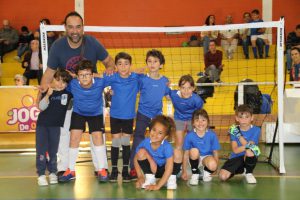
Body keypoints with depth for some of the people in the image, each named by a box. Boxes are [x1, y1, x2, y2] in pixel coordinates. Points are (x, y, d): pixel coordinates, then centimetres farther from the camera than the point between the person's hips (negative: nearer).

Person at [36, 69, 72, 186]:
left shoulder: (68, 92, -5)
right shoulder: (47, 91, -7)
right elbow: (41, 107, -15)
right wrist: (48, 95, -29)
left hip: (56, 125, 1)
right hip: (42, 124, -1)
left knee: (53, 150, 8)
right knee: (41, 149, -3)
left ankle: (52, 173, 20)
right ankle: (41, 174, 2)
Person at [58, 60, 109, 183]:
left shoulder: (100, 82, -29)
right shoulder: (72, 84, -27)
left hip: (96, 114, -1)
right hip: (78, 113, 1)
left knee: (98, 137, -9)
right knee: (74, 138, -4)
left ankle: (102, 170, 4)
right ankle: (71, 171, 10)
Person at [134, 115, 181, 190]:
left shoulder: (167, 147, -29)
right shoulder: (145, 142, -21)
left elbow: (169, 168, -31)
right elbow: (136, 159, -6)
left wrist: (158, 186, -34)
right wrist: (140, 177, -13)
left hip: (164, 170, -2)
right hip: (152, 169, 2)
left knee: (177, 151, -27)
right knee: (141, 151, -23)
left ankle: (171, 179, -7)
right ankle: (150, 178, -5)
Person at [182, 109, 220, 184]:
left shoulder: (212, 135, -16)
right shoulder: (189, 136, -16)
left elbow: (215, 152, -5)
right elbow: (186, 154, -9)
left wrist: (215, 167, -10)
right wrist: (184, 172, -6)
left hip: (207, 157, 0)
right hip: (195, 158, 0)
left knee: (212, 165, -34)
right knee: (194, 151, -34)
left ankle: (207, 171, 5)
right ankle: (195, 173, -8)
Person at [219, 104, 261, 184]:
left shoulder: (256, 130, -7)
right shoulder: (234, 130, -4)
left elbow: (249, 148, -17)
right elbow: (235, 150, -13)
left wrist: (239, 135, -18)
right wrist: (248, 145, -28)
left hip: (249, 159, -2)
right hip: (236, 158, 2)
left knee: (249, 152, -37)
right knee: (222, 176, -21)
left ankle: (248, 173, -5)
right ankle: (242, 170, 13)